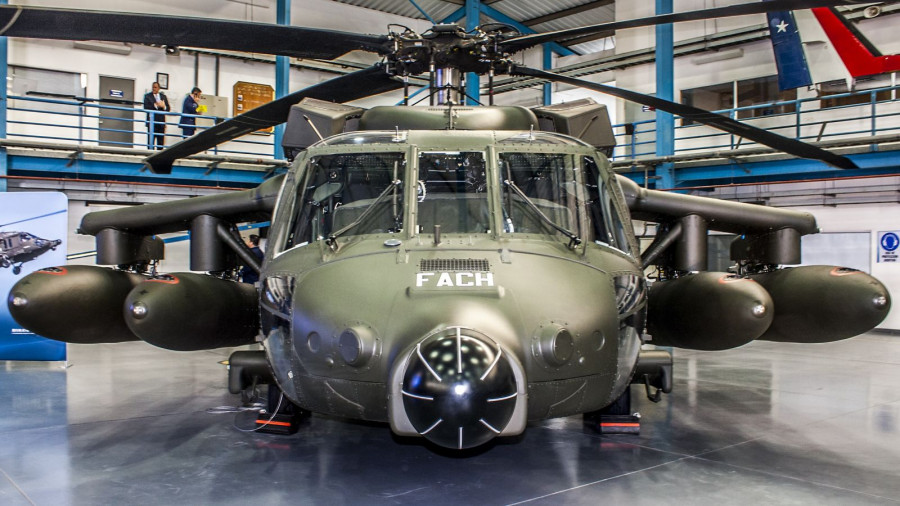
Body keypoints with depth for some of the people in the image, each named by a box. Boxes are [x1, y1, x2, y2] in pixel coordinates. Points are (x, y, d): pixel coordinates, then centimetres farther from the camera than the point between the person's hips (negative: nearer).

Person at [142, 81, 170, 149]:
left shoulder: (163, 96, 14)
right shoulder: (147, 96, 4)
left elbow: (168, 109, 9)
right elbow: (146, 107, -9)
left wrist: (163, 106, -12)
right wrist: (156, 105, -15)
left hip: (161, 122, 3)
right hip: (151, 121, -3)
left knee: (161, 141, 4)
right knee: (151, 141, -4)